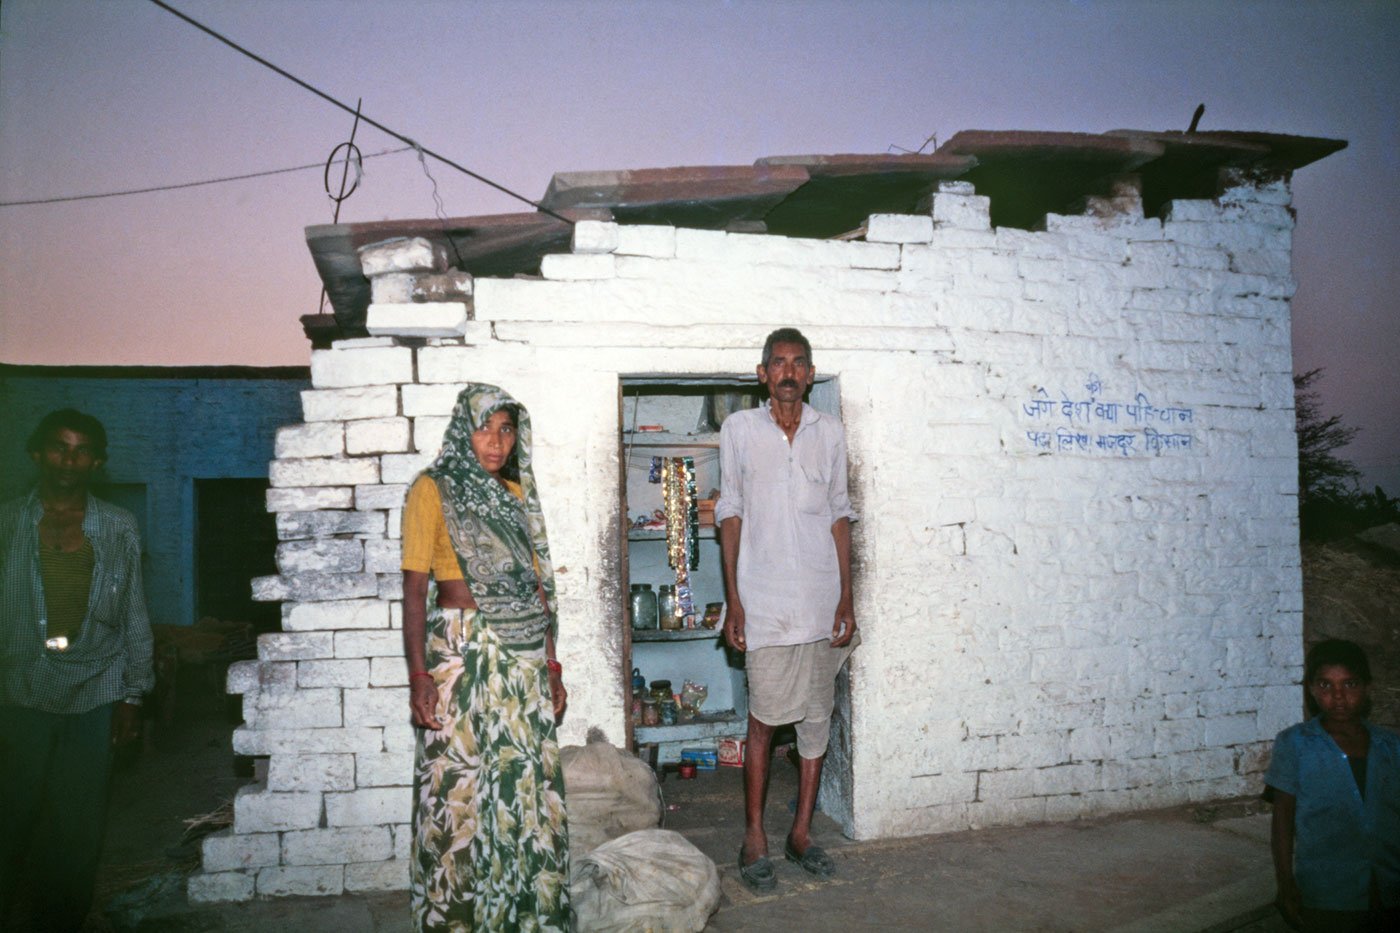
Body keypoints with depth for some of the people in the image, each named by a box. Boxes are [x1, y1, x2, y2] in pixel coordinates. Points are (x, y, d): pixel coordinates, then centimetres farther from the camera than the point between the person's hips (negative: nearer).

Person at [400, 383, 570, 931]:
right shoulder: (433, 490, -2)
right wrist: (418, 675, -13)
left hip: (524, 658, 5)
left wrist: (551, 668, 12)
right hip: (461, 656, -5)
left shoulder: (517, 494, 14)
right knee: (460, 788, 0)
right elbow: (415, 588, -6)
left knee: (530, 785, 6)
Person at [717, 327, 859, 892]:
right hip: (764, 597, -3)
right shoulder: (739, 428, 2)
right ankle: (754, 838, 14)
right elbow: (730, 513, 2)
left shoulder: (830, 432, 8)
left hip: (821, 598, 3)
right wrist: (732, 598, -4)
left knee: (817, 715, 9)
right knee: (764, 716, 0)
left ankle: (801, 832, 22)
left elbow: (839, 515, 9)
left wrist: (847, 597, 3)